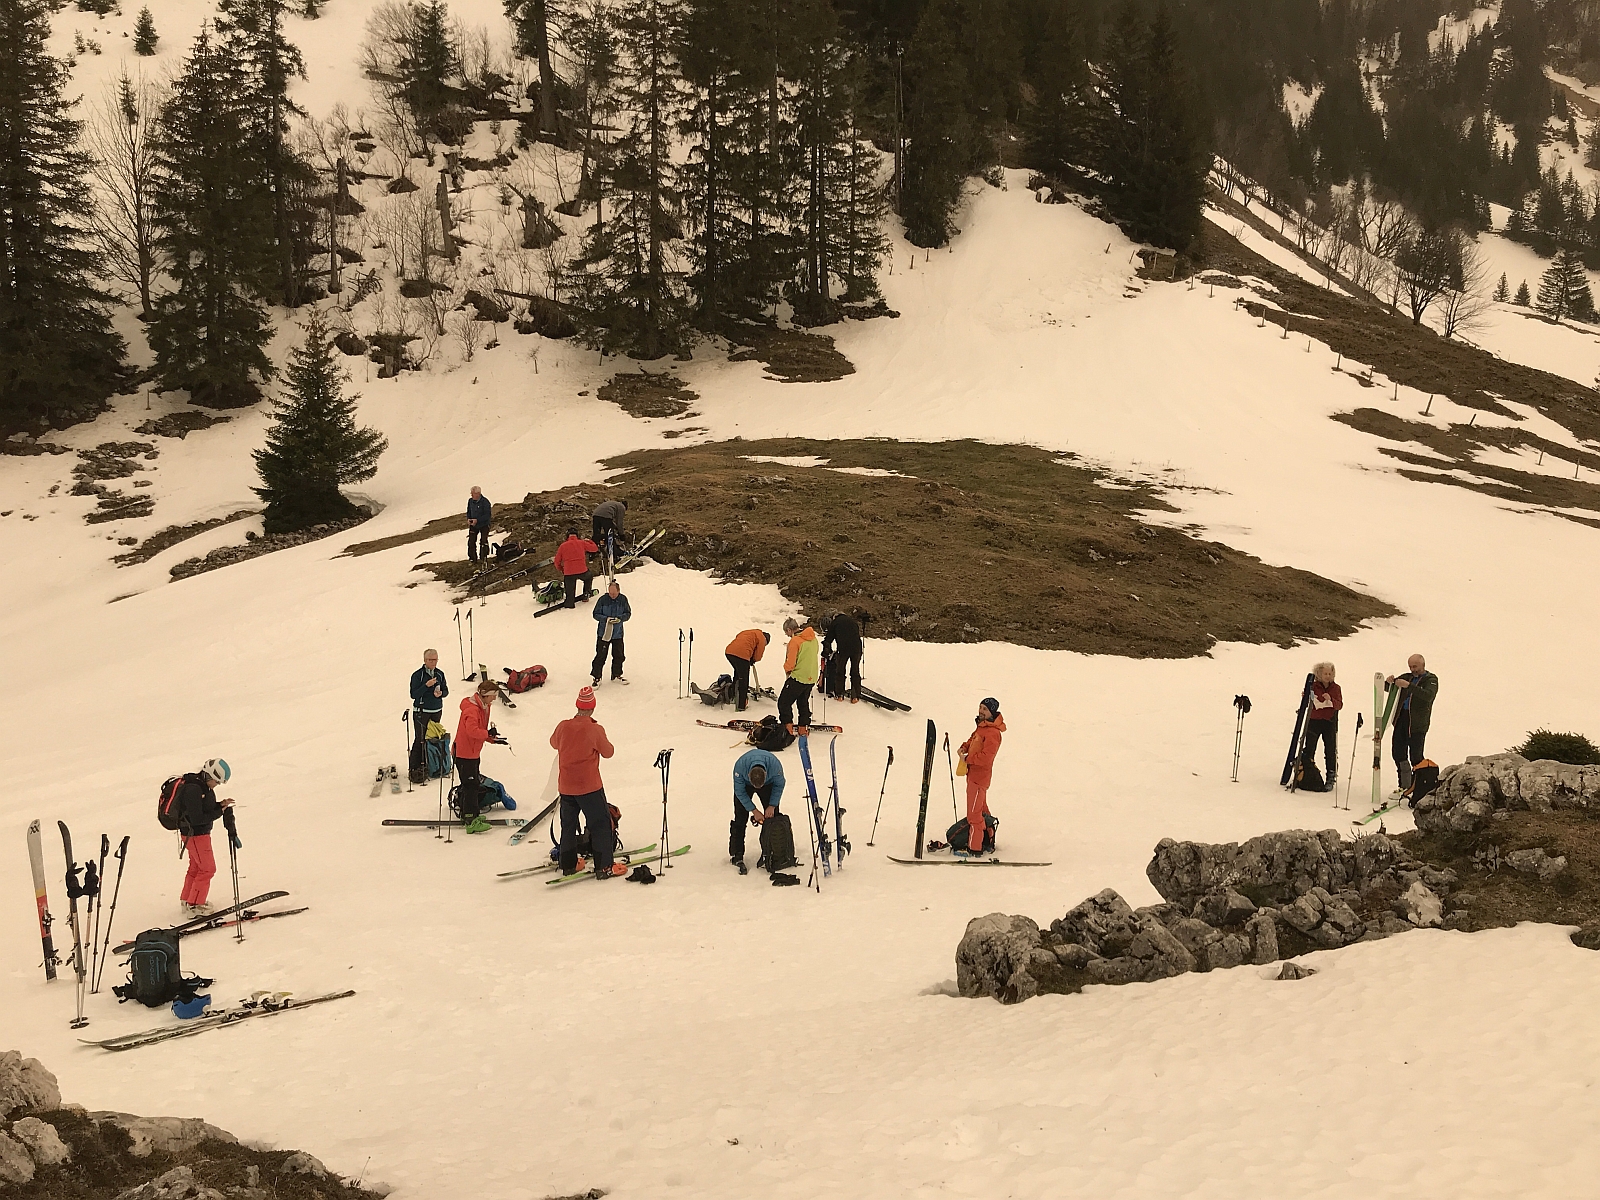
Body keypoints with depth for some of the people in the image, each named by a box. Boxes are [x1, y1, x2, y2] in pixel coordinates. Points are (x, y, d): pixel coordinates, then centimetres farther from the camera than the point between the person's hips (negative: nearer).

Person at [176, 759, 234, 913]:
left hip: (201, 833, 10)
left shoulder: (203, 786, 4)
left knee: (196, 867, 22)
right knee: (207, 868, -2)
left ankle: (187, 901, 35)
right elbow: (197, 818, -28)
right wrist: (219, 812, -22)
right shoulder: (193, 790, -27)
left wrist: (220, 805, -5)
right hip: (195, 835, -10)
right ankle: (194, 906, 6)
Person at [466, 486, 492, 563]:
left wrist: (477, 520, -27)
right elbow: (469, 511, 13)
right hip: (473, 525, 5)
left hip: (484, 524, -5)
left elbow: (488, 515, -21)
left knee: (483, 541, -4)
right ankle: (473, 558, 16)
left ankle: (484, 557, 11)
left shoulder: (485, 502, -21)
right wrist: (468, 519, -8)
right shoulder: (470, 501, -2)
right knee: (471, 541, 3)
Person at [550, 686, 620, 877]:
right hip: (589, 786, -4)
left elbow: (554, 742, 16)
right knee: (600, 825, 5)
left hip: (565, 787, 4)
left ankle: (568, 865, 22)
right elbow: (608, 752, -3)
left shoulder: (563, 726, -4)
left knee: (568, 825, 18)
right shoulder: (596, 730, -16)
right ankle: (604, 867, 4)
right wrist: (609, 745, 17)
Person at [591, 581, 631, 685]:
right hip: (603, 633, -3)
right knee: (601, 656, -1)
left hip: (618, 633, 3)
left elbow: (628, 613, 2)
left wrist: (620, 618, -19)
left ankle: (616, 676, 31)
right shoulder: (603, 600, -14)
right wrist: (606, 619, -25)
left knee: (618, 656, 14)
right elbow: (596, 614, -8)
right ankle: (597, 678, 11)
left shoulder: (623, 599, -5)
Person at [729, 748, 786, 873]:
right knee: (740, 819, -9)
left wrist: (772, 806, -17)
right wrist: (754, 810, -21)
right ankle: (737, 855, -2)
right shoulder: (739, 767, -40)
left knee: (772, 817, -7)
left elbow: (779, 785, -15)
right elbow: (740, 792, -22)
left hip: (768, 784, 1)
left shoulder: (775, 765, -39)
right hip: (744, 785, -1)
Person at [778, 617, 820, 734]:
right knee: (804, 702, 22)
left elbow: (790, 664, -18)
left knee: (784, 702, 1)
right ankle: (804, 727, 25)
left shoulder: (795, 640, -19)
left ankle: (788, 726, -6)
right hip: (811, 678, 8)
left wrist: (787, 669, 3)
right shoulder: (813, 638, 6)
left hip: (797, 677, -8)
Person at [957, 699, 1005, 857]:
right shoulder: (982, 726, 10)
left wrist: (967, 759, -19)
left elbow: (986, 756, -29)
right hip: (973, 772, 11)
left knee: (974, 813, -7)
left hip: (980, 775, -11)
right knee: (981, 810, 23)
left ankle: (974, 848, -3)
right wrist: (964, 747, 6)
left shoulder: (992, 733, -22)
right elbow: (974, 739, 26)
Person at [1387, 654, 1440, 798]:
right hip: (1401, 719, 6)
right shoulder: (1406, 677, 16)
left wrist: (1409, 686, -30)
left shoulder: (1431, 679, 0)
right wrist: (1389, 682, -10)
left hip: (1417, 723, -6)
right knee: (1398, 753, 8)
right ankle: (1405, 785, 19)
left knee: (1416, 756, -6)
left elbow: (1428, 695, -20)